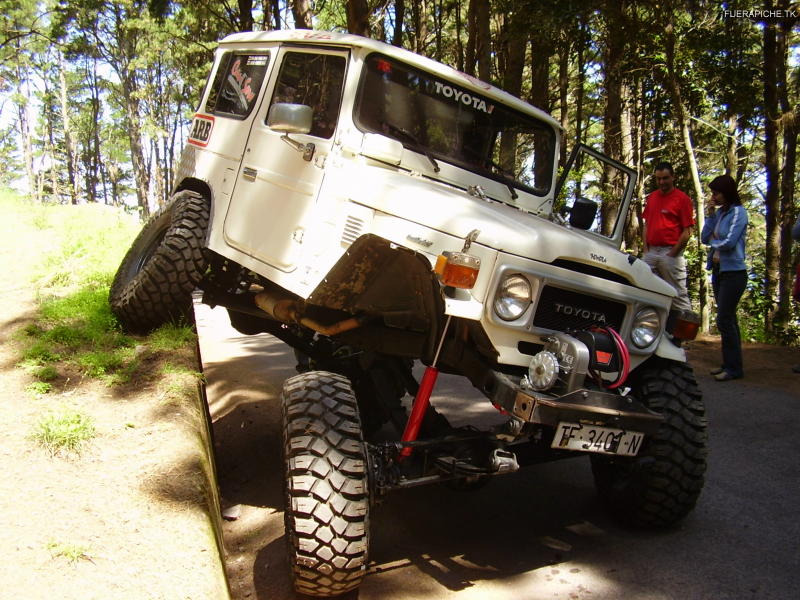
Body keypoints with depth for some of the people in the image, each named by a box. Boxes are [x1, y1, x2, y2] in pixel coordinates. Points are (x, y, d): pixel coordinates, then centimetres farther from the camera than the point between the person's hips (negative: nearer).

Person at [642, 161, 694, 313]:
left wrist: (672, 254, -10)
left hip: (671, 253, -6)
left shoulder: (682, 199, -3)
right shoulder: (651, 197, 15)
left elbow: (687, 232, -7)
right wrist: (646, 249, 9)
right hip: (651, 252, 6)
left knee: (678, 295, -4)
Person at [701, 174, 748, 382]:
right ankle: (729, 364, 17)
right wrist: (710, 214, 0)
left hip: (733, 272, -8)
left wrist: (714, 243, 1)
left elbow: (730, 242, -18)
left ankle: (734, 368, -3)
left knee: (724, 320, -10)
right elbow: (705, 238, 7)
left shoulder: (738, 212, -10)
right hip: (718, 271, 8)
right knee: (728, 320, 11)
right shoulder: (719, 212, 12)